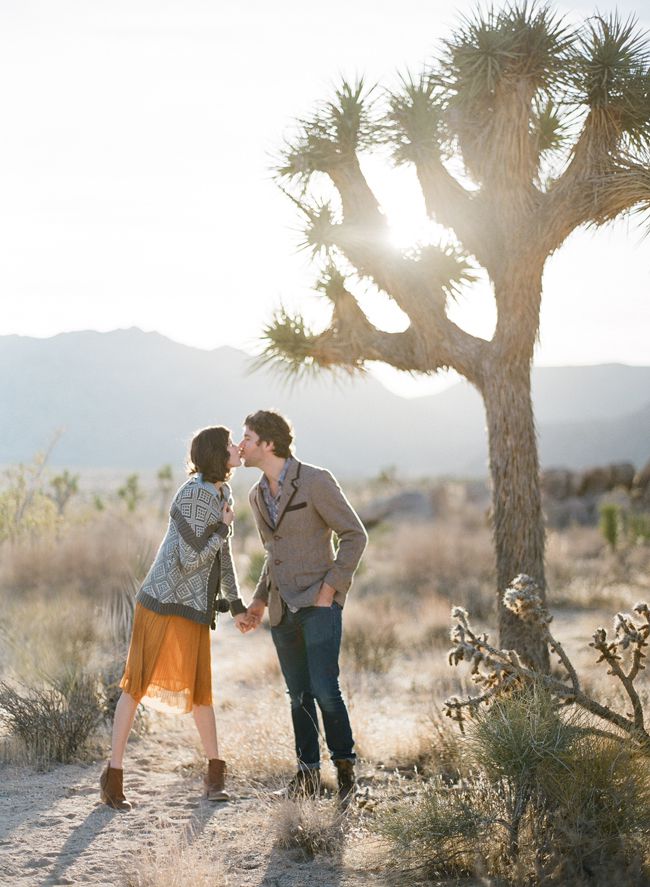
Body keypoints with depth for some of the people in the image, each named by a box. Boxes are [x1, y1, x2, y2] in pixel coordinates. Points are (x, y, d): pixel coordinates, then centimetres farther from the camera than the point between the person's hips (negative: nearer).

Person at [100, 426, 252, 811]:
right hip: (165, 601, -8)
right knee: (138, 684, -2)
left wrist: (237, 606, 20)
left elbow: (223, 557, 21)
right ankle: (113, 775, 5)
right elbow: (191, 560, -21)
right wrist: (223, 527, -10)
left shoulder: (223, 494, 11)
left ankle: (216, 773, 22)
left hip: (195, 607, 8)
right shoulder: (195, 495, -17)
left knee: (199, 688, 12)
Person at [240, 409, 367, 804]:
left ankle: (345, 764, 3)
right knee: (299, 694, 8)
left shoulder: (316, 481, -11)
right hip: (283, 607, 7)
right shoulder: (258, 495, 12)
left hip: (319, 601, -7)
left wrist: (331, 586, -14)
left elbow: (355, 535, -9)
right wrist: (260, 599, 18)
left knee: (324, 688, -13)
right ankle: (308, 774, 16)